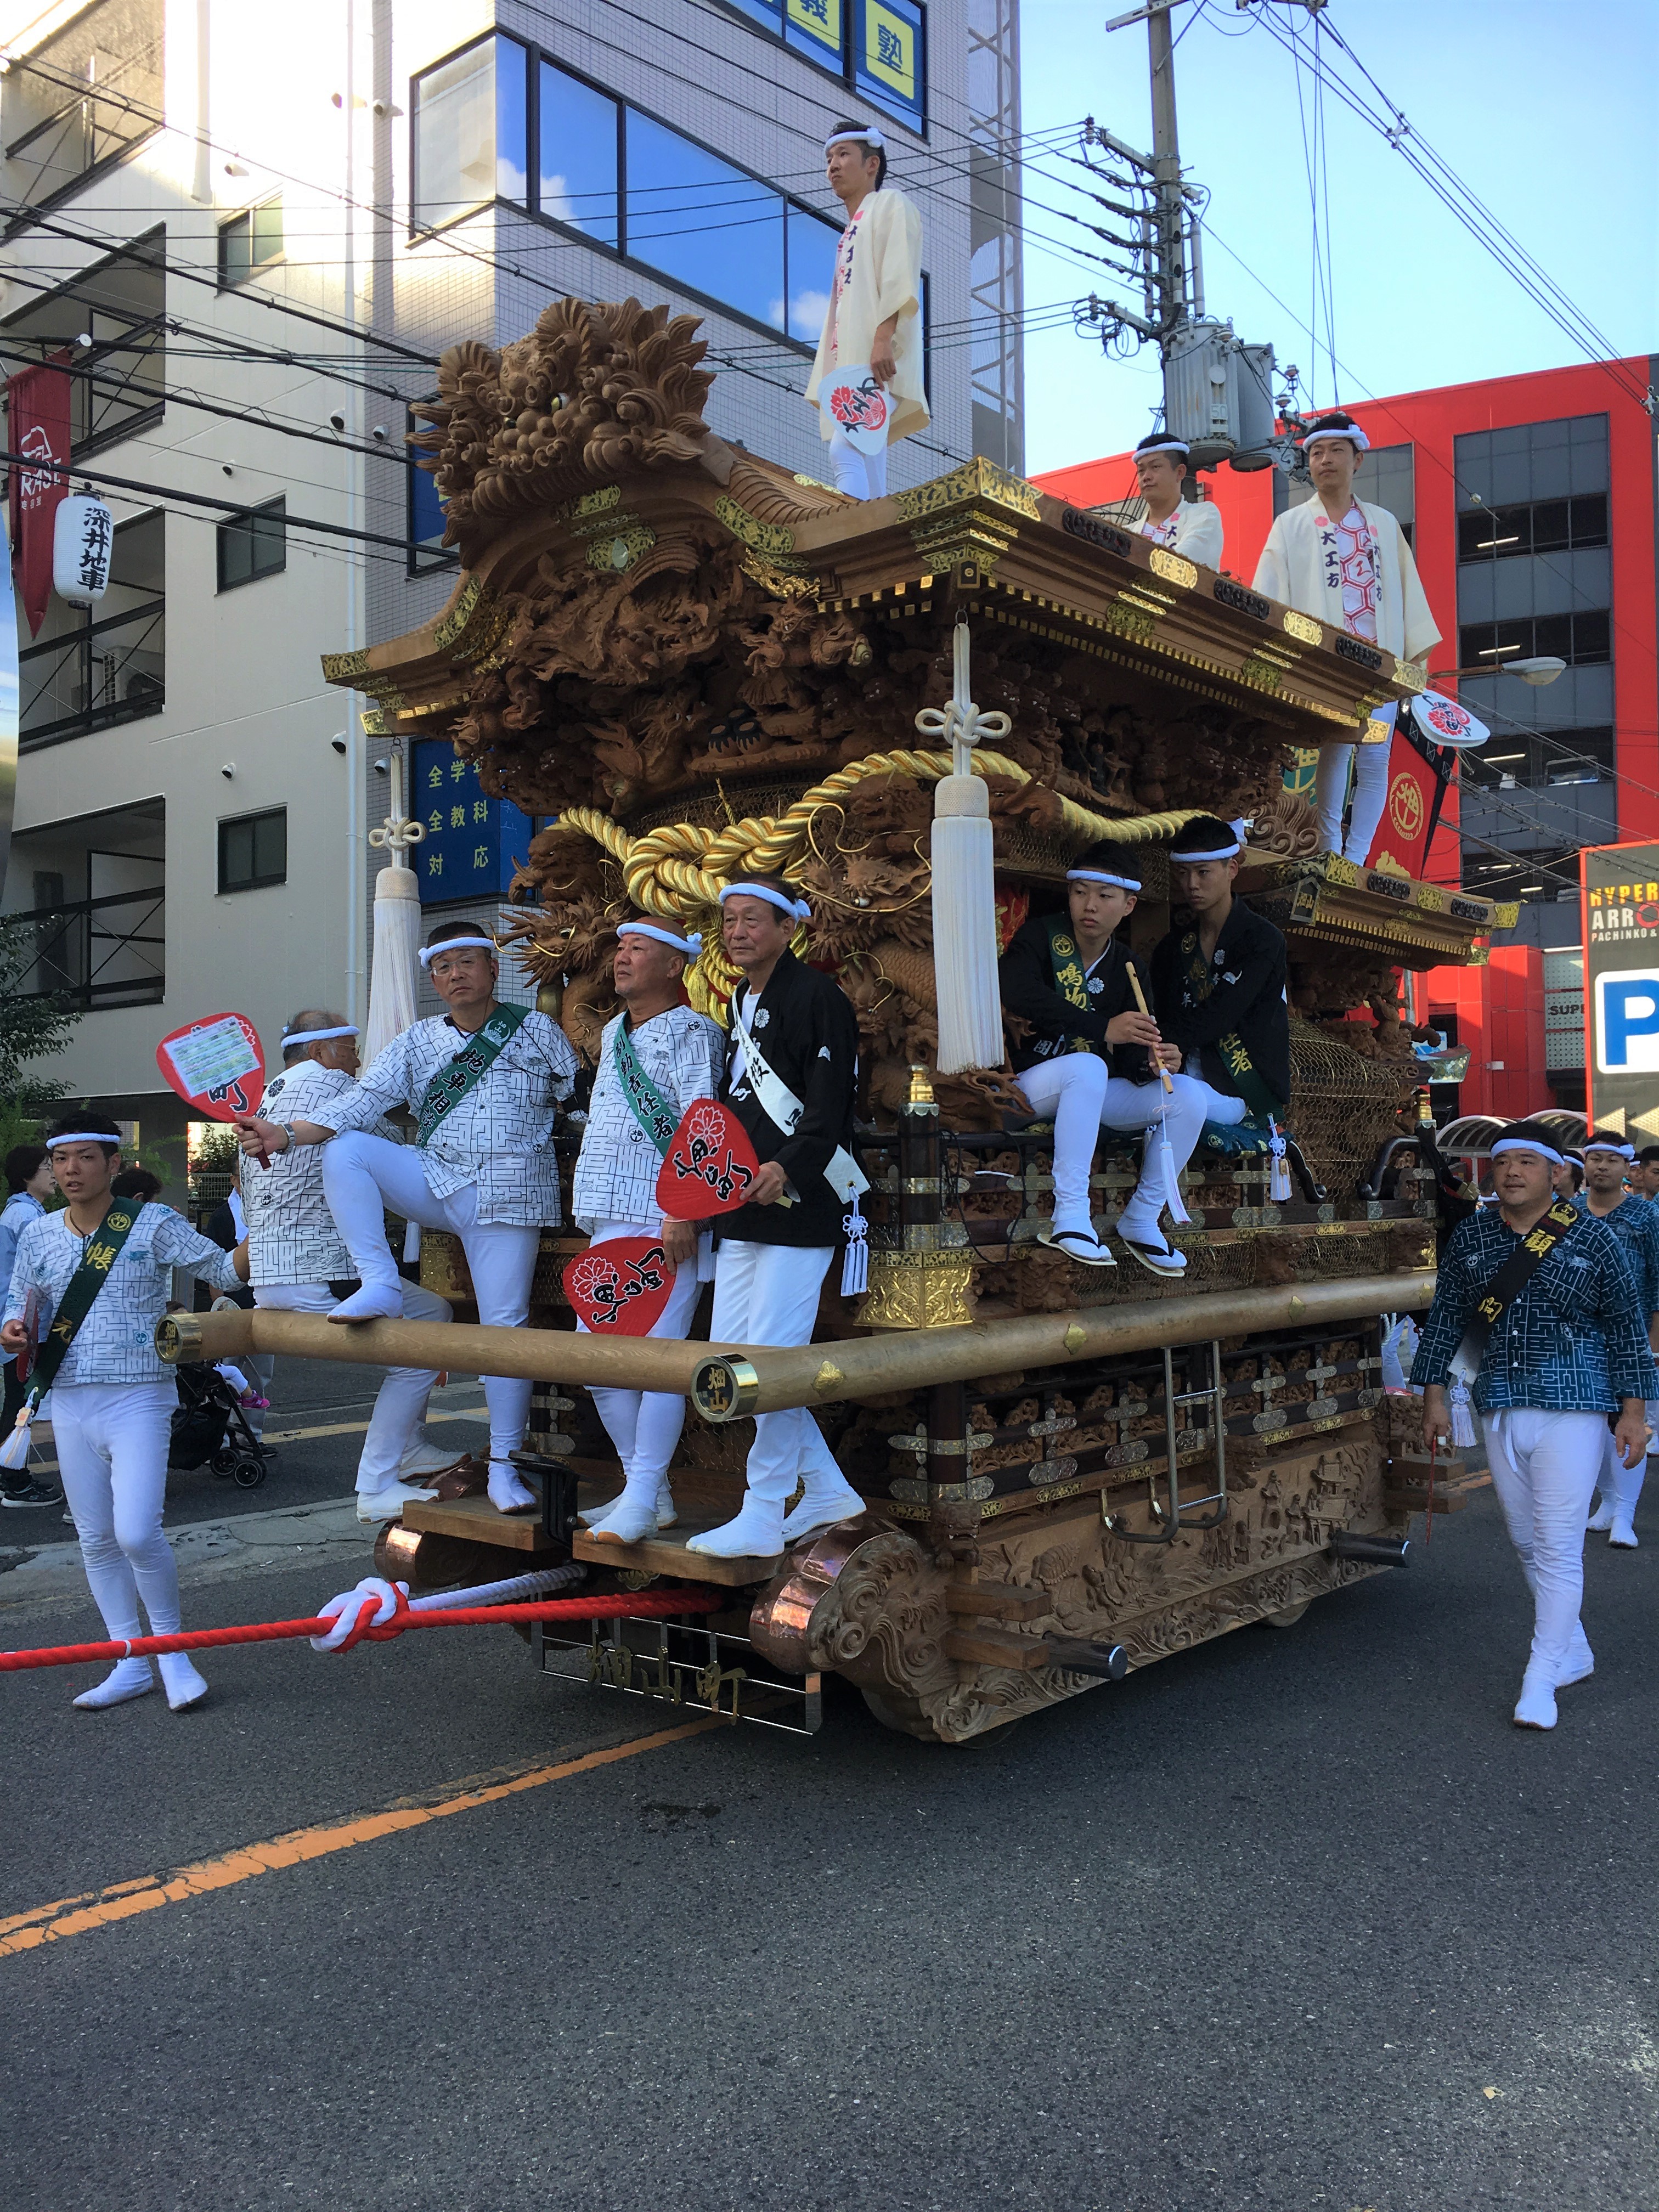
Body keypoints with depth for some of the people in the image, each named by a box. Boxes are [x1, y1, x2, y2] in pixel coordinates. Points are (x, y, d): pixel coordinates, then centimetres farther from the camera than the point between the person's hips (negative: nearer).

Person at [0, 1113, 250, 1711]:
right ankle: (131, 1663, 24)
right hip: (70, 1405, 5)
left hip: (138, 1399, -5)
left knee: (137, 1533, -16)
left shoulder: (152, 1225, -5)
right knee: (96, 1540, 11)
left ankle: (171, 1648, 8)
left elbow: (225, 1270, -6)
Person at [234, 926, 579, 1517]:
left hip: (508, 1192, -3)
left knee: (504, 1322, -6)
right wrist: (285, 1134, -12)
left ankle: (503, 1466, 5)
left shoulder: (537, 1030, 8)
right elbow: (364, 1102, 1)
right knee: (344, 1149, -19)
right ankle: (379, 1284, -19)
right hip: (436, 1181, 3)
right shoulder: (416, 1043, 12)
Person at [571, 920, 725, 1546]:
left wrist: (684, 1212, -21)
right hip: (608, 1222, 9)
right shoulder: (614, 1032, 21)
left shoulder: (691, 1032, -4)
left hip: (663, 1219, -9)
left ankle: (642, 1500, -3)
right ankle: (649, 1489, 18)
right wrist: (585, 1192, 26)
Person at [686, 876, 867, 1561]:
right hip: (742, 1209, 10)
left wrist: (787, 1169, -30)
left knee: (772, 1362, -8)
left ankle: (761, 1518, 5)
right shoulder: (741, 1004, 19)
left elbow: (830, 1104, -18)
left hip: (799, 1207, -10)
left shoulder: (815, 998, -9)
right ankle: (827, 1490, 21)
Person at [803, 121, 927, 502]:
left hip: (878, 359, -9)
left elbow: (900, 278, -9)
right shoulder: (851, 231, 32)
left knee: (845, 449, -27)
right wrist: (825, 378, 18)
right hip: (850, 363, 9)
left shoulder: (889, 204, 8)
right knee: (865, 462, -2)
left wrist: (883, 338, -24)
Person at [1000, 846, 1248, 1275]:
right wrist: (1104, 1029, -34)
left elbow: (1131, 1054, -2)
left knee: (1187, 1097, -14)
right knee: (1088, 1066, -37)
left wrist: (1152, 1062, -28)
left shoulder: (1126, 967, 6)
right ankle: (1069, 1218, -36)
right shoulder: (1041, 936, -7)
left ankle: (1141, 1221, -1)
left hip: (1096, 1094, 5)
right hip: (1033, 1083, -5)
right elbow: (1017, 992, -29)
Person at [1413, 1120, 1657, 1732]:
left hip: (1572, 1410, -4)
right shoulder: (1470, 1236, 5)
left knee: (1558, 1547, -6)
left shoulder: (1591, 1238, -3)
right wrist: (1434, 1396, 7)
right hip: (1500, 1410, 4)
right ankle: (1574, 1653, 30)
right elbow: (1445, 1318, 9)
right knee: (1527, 1543, 13)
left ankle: (1541, 1681, 1)